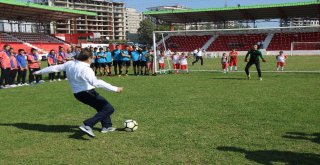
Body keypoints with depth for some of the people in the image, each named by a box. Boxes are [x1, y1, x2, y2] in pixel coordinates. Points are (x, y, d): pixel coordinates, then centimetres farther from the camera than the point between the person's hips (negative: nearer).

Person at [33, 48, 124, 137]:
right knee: (109, 108, -10)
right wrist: (115, 89, -35)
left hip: (77, 93, 10)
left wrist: (39, 72, 30)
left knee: (103, 106, 26)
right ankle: (88, 125, -18)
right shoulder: (85, 69, -23)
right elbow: (96, 82, -36)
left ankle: (107, 126, 29)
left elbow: (55, 68, 14)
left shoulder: (70, 64, 1)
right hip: (87, 93, -10)